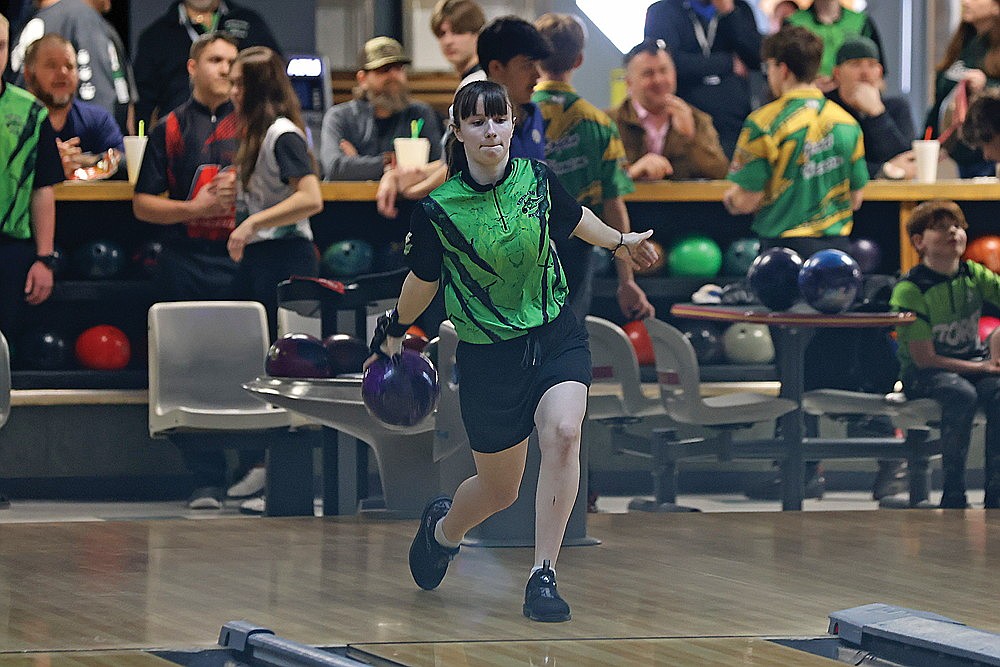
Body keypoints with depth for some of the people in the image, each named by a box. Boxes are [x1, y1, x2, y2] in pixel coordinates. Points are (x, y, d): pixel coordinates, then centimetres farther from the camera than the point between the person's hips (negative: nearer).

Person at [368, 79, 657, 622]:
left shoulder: (537, 179, -6)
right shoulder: (436, 210, -14)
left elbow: (575, 218, 18)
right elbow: (423, 280, 5)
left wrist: (621, 241, 33)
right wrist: (394, 332, 18)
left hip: (556, 337, 2)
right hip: (489, 355, -2)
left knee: (562, 433, -27)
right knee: (499, 489, 8)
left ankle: (542, 577, -21)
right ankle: (443, 528, 45)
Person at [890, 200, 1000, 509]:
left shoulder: (973, 275, 4)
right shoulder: (909, 290, -12)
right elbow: (924, 358, -14)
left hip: (975, 362, 4)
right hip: (924, 374, -4)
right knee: (962, 395, -36)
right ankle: (953, 495, -26)